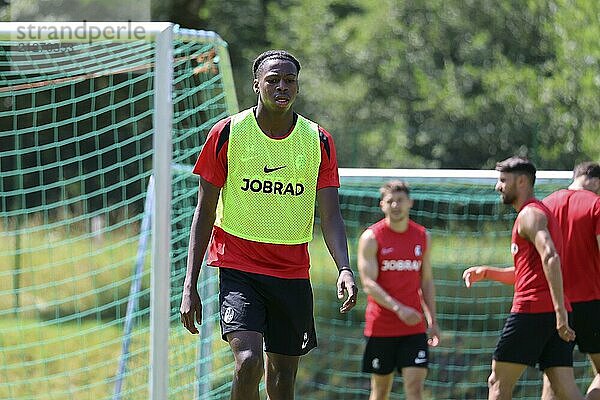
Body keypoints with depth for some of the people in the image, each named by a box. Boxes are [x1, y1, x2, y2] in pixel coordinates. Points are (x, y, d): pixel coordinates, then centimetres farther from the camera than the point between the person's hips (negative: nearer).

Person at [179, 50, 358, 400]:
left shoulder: (319, 141, 1)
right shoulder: (228, 133, -4)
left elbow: (331, 216, -1)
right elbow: (205, 211, 0)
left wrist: (345, 269, -20)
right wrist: (190, 285, -5)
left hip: (293, 273, 3)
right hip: (238, 268, -3)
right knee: (249, 362, -23)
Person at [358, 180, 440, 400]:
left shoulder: (422, 236, 8)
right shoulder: (371, 238, -5)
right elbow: (368, 283, -13)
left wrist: (432, 320, 10)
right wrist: (398, 309, -24)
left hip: (414, 326, 2)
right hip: (381, 327, -2)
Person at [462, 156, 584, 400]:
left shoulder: (530, 215, -7)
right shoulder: (541, 213, 25)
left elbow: (550, 258, -23)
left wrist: (560, 309, -29)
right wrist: (486, 272, 23)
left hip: (531, 309, -9)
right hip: (553, 311, 9)